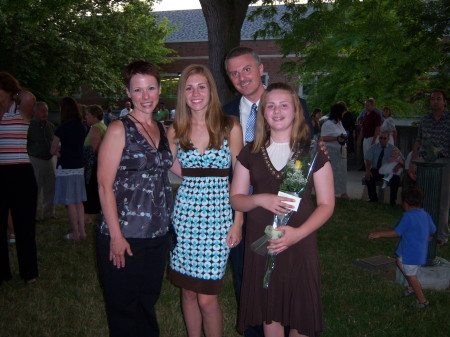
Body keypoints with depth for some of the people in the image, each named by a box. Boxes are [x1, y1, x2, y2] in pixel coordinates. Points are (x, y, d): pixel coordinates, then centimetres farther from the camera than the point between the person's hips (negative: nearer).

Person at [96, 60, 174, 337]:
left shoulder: (162, 131, 10)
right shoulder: (119, 129, -8)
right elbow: (105, 185, -12)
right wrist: (116, 235, -16)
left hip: (158, 233, 5)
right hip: (125, 235, -5)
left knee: (148, 302, 18)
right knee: (124, 307, 8)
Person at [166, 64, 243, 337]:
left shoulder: (230, 127, -1)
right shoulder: (176, 131, 6)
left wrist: (238, 222, -4)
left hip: (218, 215, -3)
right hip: (184, 214, 3)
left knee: (207, 299, -2)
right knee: (189, 291, 12)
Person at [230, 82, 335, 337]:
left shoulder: (313, 152, -1)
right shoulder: (250, 153, 5)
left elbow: (326, 204, -2)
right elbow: (236, 199, 8)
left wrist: (298, 233, -17)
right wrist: (260, 199, -14)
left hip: (300, 243, -1)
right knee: (269, 315, 12)